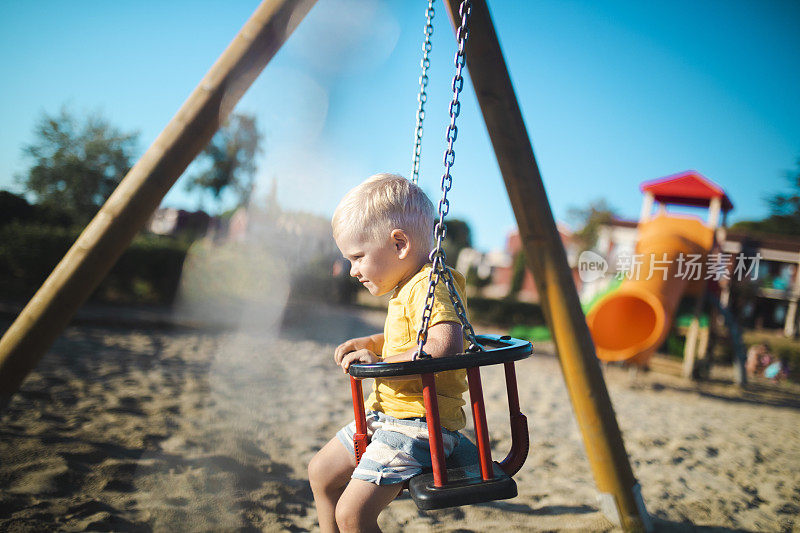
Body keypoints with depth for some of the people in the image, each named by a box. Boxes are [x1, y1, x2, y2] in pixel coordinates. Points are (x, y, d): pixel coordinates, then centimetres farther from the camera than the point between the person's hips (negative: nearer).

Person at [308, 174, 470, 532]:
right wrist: (370, 343, 12)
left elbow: (445, 345, -36)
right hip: (385, 414, 11)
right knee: (321, 471, 18)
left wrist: (380, 362, -27)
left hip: (421, 426, -11)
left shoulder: (430, 285, -20)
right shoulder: (407, 287, 12)